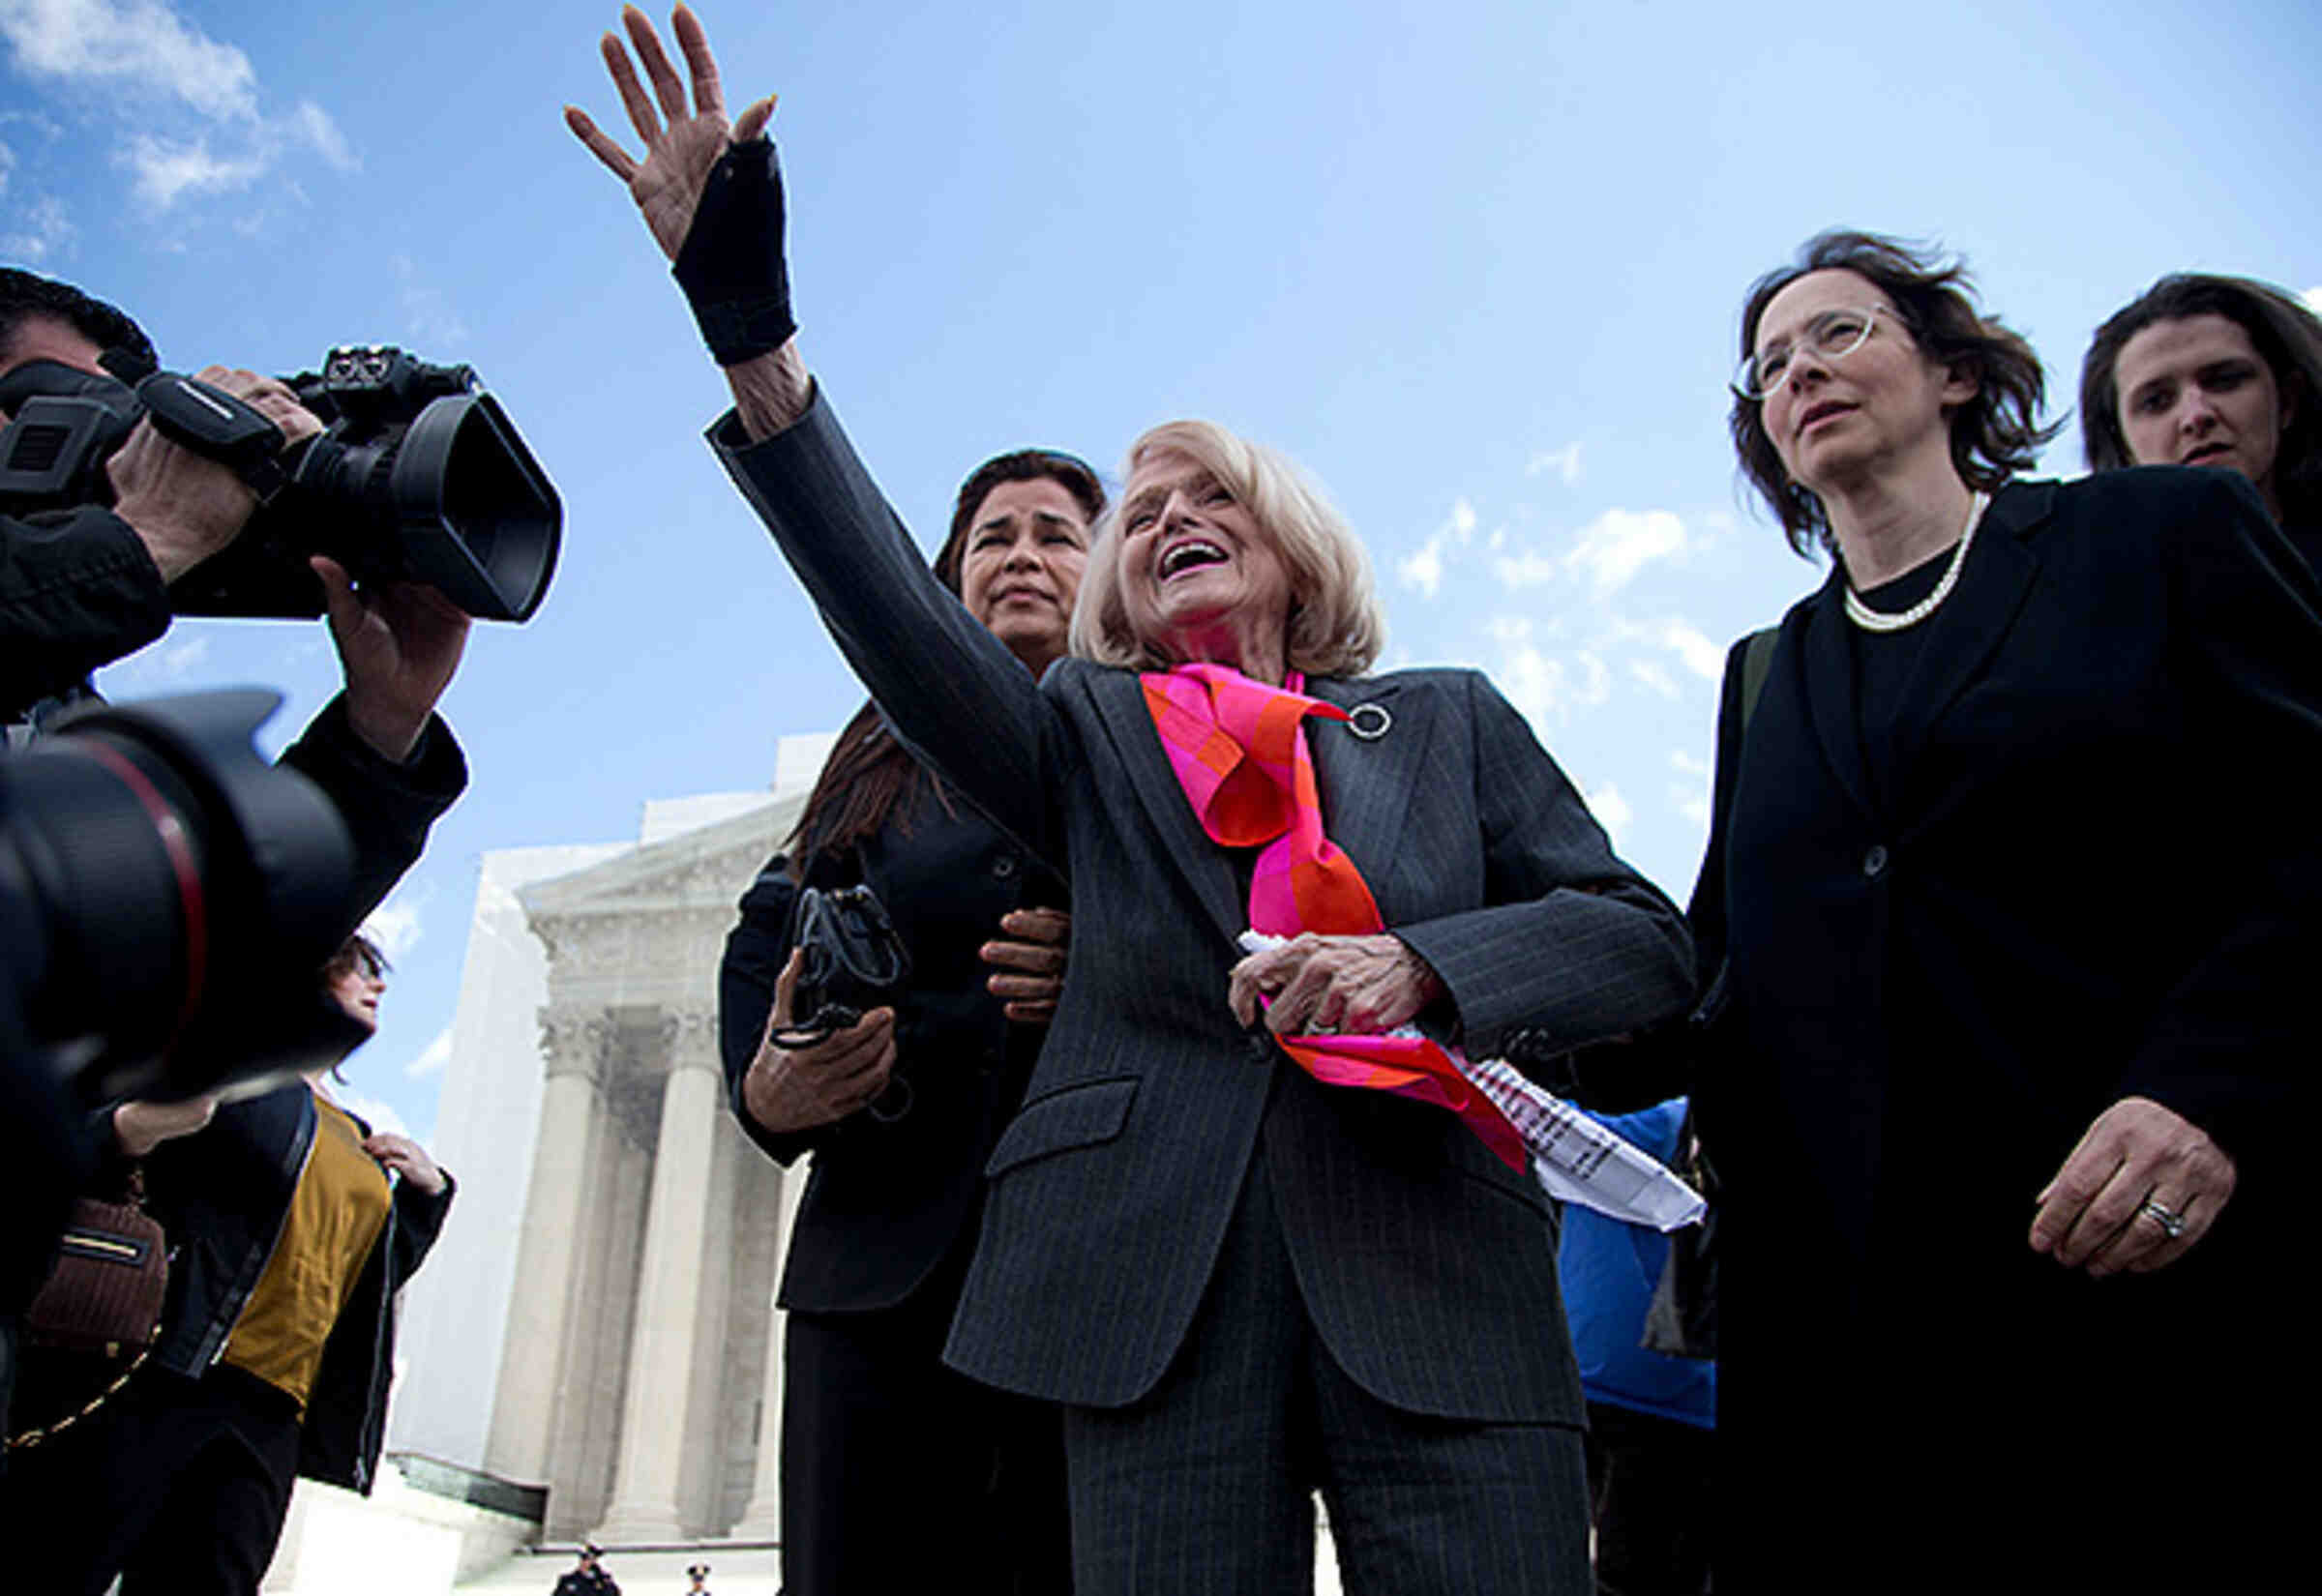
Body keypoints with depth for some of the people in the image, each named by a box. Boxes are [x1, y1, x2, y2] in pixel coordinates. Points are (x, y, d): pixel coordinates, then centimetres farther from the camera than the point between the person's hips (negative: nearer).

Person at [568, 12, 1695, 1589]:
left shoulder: (1451, 722, 17)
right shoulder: (1089, 736, 17)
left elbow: (1648, 940, 10)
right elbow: (902, 623, -2)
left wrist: (1421, 963, -11)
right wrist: (748, 323, -13)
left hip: (1436, 1282, 0)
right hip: (1158, 1281, 0)